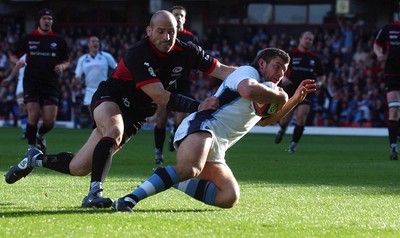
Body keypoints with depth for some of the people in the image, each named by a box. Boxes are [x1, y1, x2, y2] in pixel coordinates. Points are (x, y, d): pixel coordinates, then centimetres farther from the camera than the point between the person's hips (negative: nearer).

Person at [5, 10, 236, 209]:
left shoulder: (186, 52, -10)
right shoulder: (139, 54, -29)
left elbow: (222, 70, -7)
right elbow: (160, 97, -33)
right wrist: (198, 107, -38)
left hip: (135, 114, 6)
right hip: (110, 99, -6)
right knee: (114, 130, -43)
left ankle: (35, 159, 30)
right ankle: (94, 192, -38)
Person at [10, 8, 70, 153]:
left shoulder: (58, 41, 6)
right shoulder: (28, 39, 4)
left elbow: (66, 61, 14)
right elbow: (14, 56, 13)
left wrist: (62, 66, -9)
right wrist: (18, 62, -10)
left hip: (51, 85, 1)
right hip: (31, 84, -1)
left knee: (50, 121, -5)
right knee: (33, 116, -12)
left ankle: (40, 136, 29)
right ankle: (31, 148, 3)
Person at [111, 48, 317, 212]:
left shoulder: (263, 89, 32)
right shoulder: (248, 72, 2)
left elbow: (265, 120, 51)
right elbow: (248, 91, -23)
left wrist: (295, 99, 39)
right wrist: (280, 98, -7)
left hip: (214, 150, 10)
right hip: (202, 126, -10)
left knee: (230, 198, -8)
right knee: (189, 169, -39)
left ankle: (171, 180, 3)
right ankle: (129, 200, -46)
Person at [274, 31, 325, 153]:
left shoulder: (315, 58, 8)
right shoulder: (290, 55, 2)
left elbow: (322, 76, 16)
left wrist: (320, 83, -6)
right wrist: (283, 78, -14)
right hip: (290, 91, -1)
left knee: (301, 118, -17)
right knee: (285, 119, 0)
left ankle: (293, 144, -3)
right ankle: (282, 130, 37)